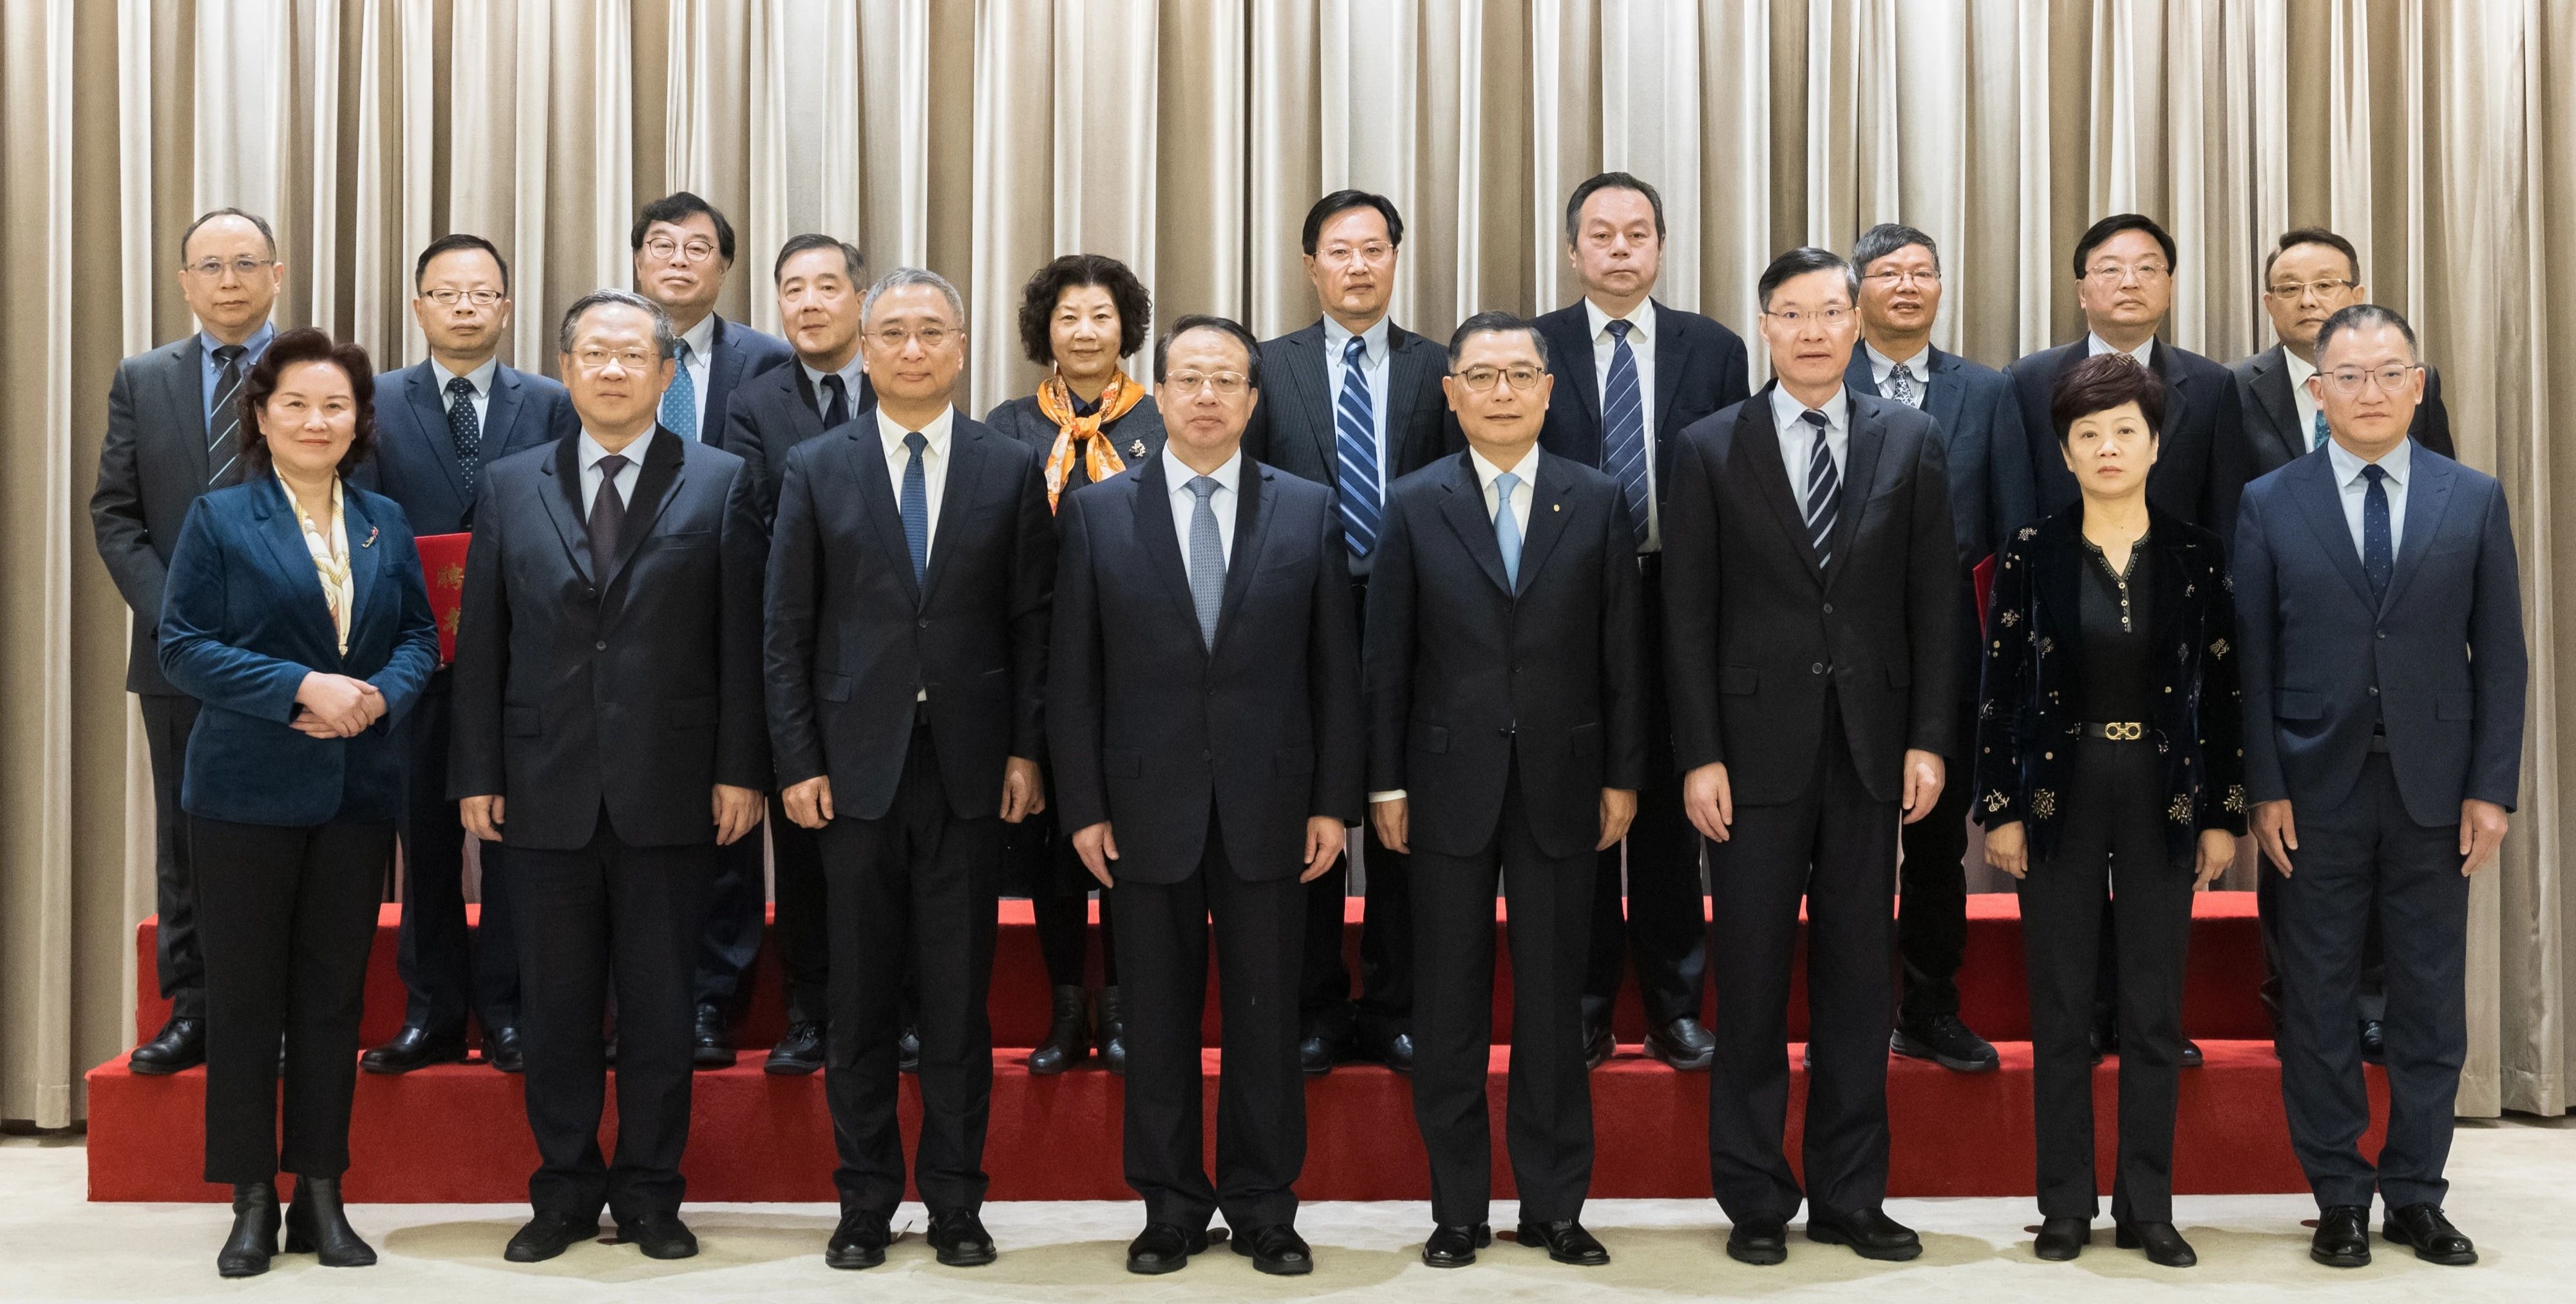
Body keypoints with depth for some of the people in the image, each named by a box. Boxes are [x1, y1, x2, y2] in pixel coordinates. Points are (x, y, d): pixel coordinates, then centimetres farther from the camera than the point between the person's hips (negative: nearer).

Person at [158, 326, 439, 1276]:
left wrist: (381, 693, -11)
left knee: (334, 995, 8)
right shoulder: (219, 520, -1)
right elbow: (181, 645, -6)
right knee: (244, 995, 3)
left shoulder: (385, 524, 10)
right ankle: (252, 1201, 13)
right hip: (248, 791, -3)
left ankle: (321, 1196, 17)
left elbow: (420, 636, 10)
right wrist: (302, 688, -17)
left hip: (359, 790, 3)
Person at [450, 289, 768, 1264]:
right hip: (548, 791, 2)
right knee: (556, 1003, 9)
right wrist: (477, 774, 2)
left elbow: (743, 638, 0)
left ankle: (650, 1194, 19)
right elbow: (481, 643, 7)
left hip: (669, 792, -2)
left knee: (660, 1004, 6)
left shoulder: (721, 485, 3)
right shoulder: (509, 486, 9)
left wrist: (740, 770, -6)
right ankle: (565, 1190, 22)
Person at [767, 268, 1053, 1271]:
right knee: (860, 999, 7)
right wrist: (798, 762, -3)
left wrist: (1026, 751, -2)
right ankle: (866, 1201, 18)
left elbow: (1032, 623, 4)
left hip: (969, 767, 0)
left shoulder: (1011, 469, 5)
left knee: (960, 998, 5)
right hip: (856, 765, 0)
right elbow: (787, 631, 3)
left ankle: (955, 1202, 16)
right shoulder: (816, 469, 4)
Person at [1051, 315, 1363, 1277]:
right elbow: (1072, 673, 2)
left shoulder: (1309, 511, 4)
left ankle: (1264, 1208, 18)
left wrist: (1334, 802, -1)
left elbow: (1336, 668, 4)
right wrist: (1082, 804, -3)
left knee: (1266, 1017, 6)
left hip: (1268, 807, 0)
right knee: (1157, 1017, 7)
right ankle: (1171, 1206, 20)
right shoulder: (1097, 512, 3)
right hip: (1147, 808, 0)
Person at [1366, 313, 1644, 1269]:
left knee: (1554, 1002, 6)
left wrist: (1623, 778, 1)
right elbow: (1386, 658, 2)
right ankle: (1457, 1209, 16)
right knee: (1449, 1006, 6)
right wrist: (1385, 784, -1)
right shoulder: (1414, 505, 3)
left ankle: (1554, 1207, 17)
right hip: (1450, 785, 0)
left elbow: (1622, 651, 4)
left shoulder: (1597, 502, 4)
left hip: (1561, 785, 0)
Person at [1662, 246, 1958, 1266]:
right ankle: (1754, 1199, 15)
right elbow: (1688, 616, -1)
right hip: (1757, 750, -2)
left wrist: (1928, 740, -1)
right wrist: (1699, 756, -7)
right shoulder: (1710, 450, 1)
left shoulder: (1910, 442, 7)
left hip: (1870, 750, 2)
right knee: (1752, 981, 4)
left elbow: (1935, 601, 6)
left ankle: (1849, 1196, 19)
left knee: (1858, 979, 8)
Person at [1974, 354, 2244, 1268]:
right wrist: (1999, 810, -4)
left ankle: (2147, 1207, 16)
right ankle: (2066, 1205, 15)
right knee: (2061, 1009, 5)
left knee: (2156, 1011, 6)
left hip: (2164, 797, 1)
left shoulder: (2196, 556, 1)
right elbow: (2001, 688, 0)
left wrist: (2224, 815, 0)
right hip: (2061, 794, -1)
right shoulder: (2031, 553, -1)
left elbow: (2223, 693, 3)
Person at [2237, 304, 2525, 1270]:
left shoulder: (2475, 500, 5)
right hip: (2317, 791, -1)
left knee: (2431, 1001, 7)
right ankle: (2339, 1198, 16)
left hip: (2432, 789, 1)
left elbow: (2500, 654, 4)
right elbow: (2251, 657, 0)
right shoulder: (2270, 504, 1)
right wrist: (2264, 788, -6)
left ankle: (2416, 1197, 19)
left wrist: (2492, 787, -2)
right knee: (2319, 1001, 5)